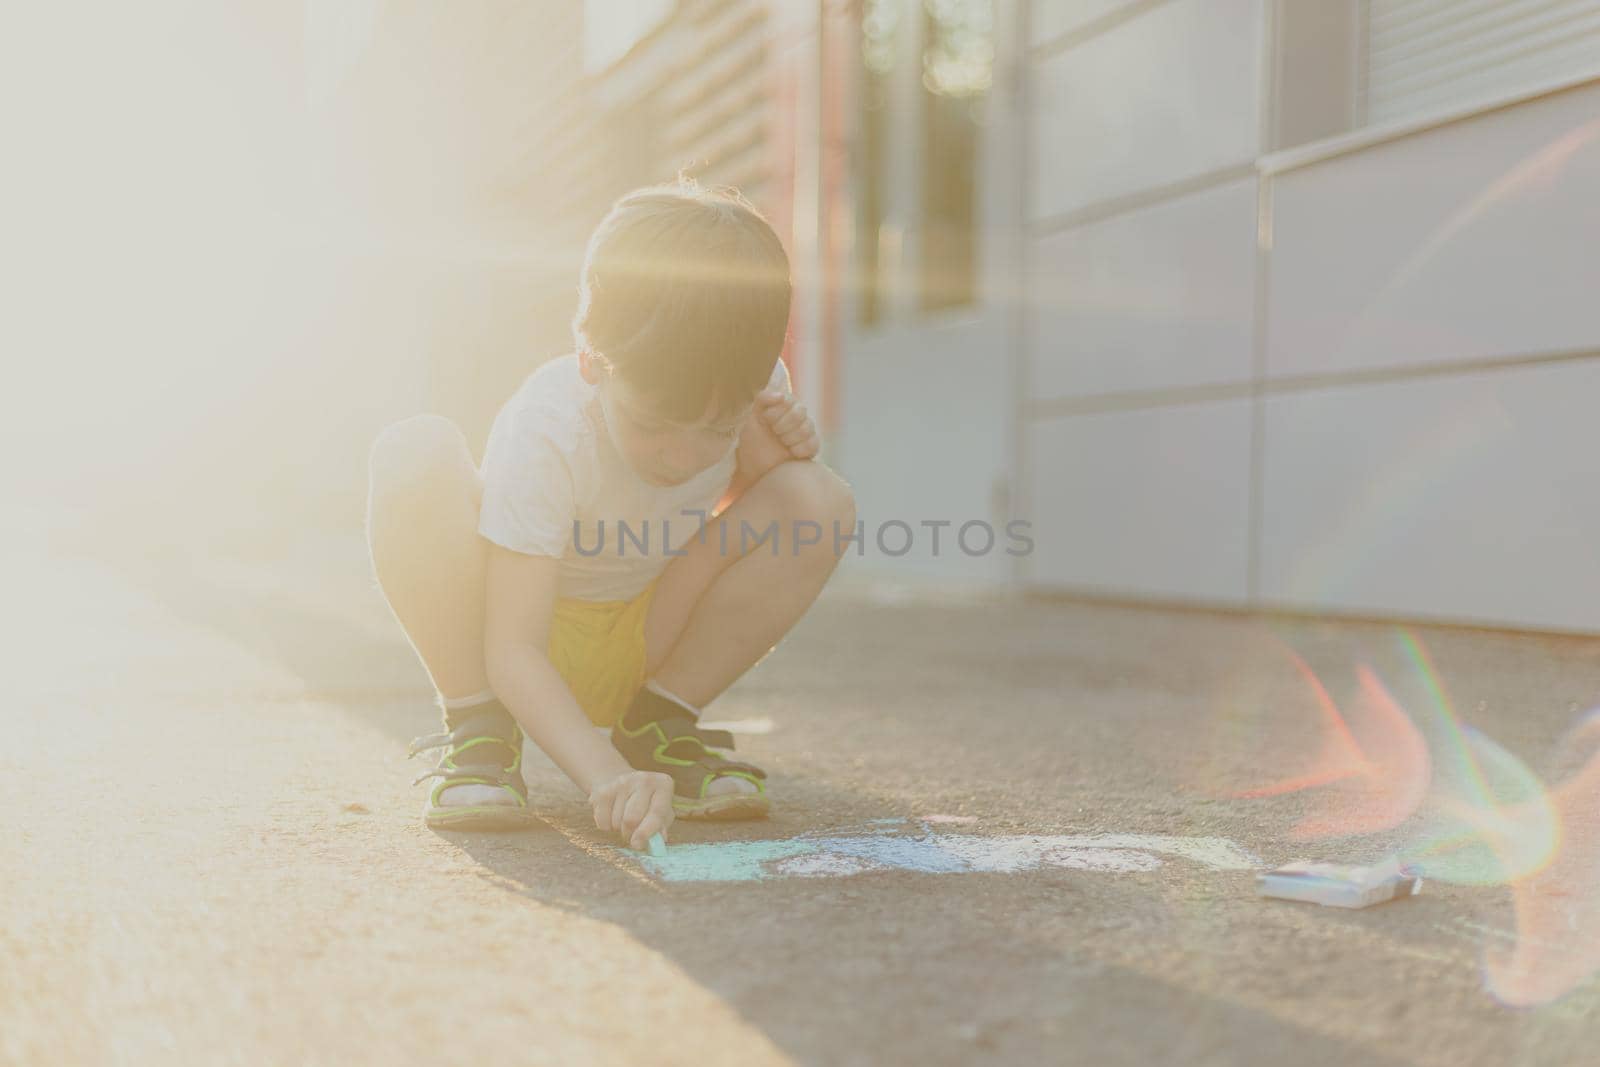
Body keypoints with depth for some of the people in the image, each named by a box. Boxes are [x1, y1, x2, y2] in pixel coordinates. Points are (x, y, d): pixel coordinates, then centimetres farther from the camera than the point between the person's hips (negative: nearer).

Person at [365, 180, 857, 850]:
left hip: (640, 644, 4)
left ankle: (658, 724, -5)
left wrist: (766, 465, -21)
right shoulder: (544, 434, -31)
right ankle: (477, 731, -15)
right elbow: (513, 653, -34)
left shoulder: (755, 389, -17)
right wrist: (603, 776, -50)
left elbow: (736, 528, 3)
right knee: (417, 455, -31)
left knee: (822, 501, -20)